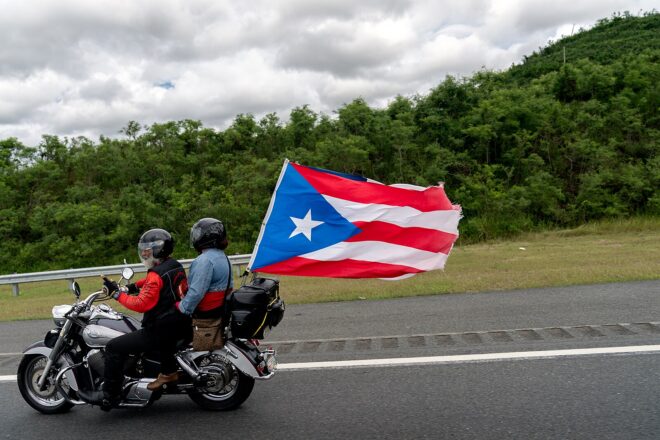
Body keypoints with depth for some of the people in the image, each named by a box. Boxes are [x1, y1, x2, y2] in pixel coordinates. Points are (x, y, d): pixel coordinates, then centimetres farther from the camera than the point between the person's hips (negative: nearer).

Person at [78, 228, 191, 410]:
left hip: (161, 330, -9)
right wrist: (135, 286, 16)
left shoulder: (156, 275, -17)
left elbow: (141, 304, -23)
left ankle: (109, 396, 3)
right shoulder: (175, 265, 9)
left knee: (114, 347, -3)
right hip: (181, 325, 9)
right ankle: (169, 371, 29)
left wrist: (117, 292, -15)